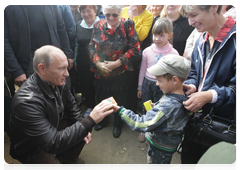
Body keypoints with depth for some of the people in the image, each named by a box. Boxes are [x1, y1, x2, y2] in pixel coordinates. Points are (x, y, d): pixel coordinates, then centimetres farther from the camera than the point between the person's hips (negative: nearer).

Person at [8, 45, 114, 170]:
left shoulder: (56, 81, -15)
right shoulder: (27, 101, -37)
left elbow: (71, 104, 3)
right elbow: (53, 144, -38)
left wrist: (83, 129, -7)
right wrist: (90, 121, -42)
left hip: (54, 128, 7)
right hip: (31, 149, -7)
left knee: (86, 129, 1)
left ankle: (67, 156, 23)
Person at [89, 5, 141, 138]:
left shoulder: (127, 25, -11)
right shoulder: (98, 26, -1)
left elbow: (135, 49, -15)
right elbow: (92, 47, 3)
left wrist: (116, 63, -18)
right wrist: (98, 63, -13)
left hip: (121, 74, -3)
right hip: (101, 73, 4)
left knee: (120, 101, 14)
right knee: (101, 99, 20)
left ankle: (117, 125, 42)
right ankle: (103, 121, 49)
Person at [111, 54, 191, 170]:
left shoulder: (168, 104, -38)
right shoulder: (183, 96, -11)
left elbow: (142, 124, -37)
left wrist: (120, 110, -32)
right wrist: (155, 107, -7)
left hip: (160, 149, -7)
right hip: (169, 145, 8)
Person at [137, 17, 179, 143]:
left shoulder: (173, 53, -10)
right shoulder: (147, 51, -3)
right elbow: (142, 70, 6)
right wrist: (140, 87, 10)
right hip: (148, 83, 3)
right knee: (145, 108, 17)